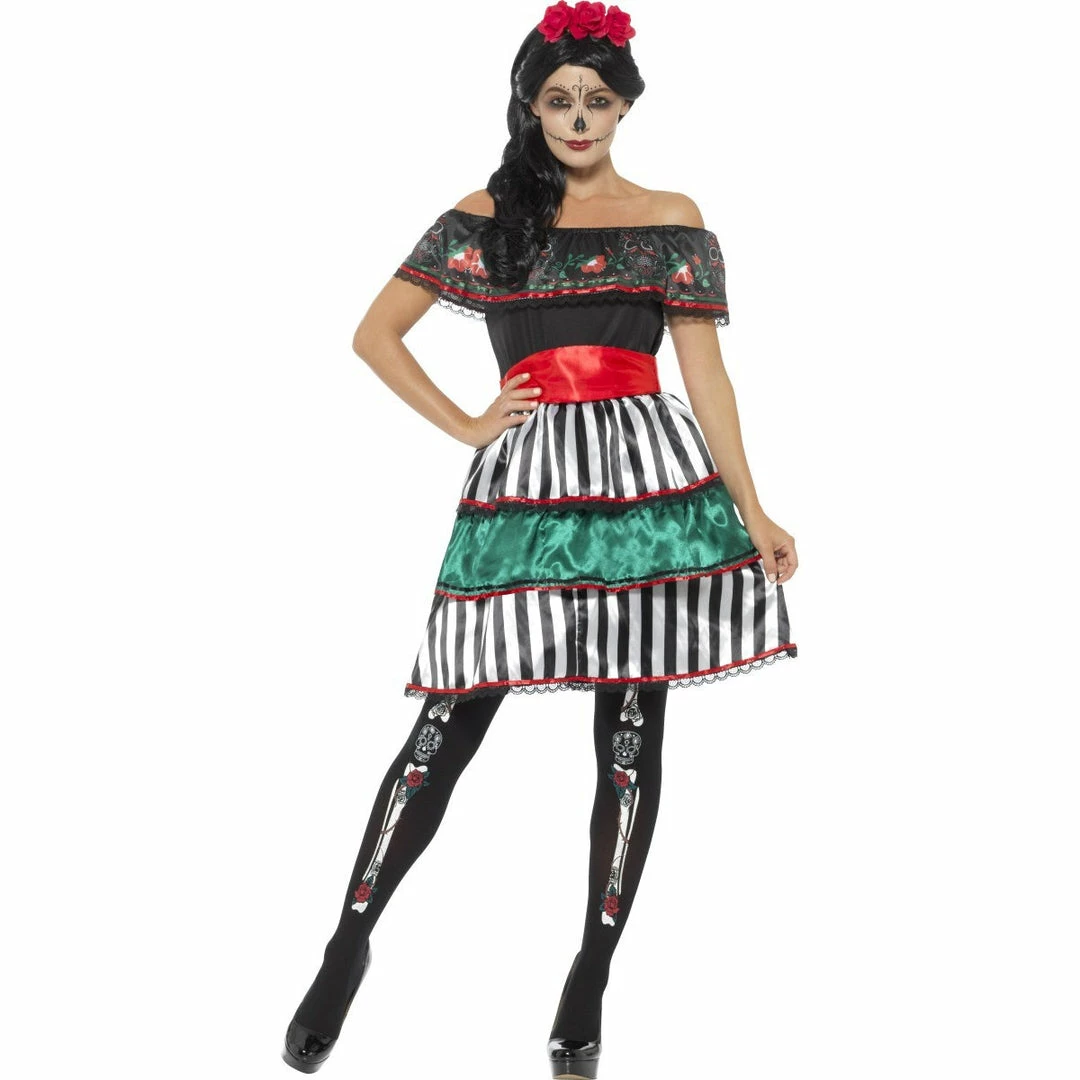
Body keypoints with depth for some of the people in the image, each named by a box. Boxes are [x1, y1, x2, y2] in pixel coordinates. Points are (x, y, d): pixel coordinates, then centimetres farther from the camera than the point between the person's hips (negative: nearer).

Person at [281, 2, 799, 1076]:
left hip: (648, 480, 1)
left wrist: (752, 514, 2)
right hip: (524, 482, -1)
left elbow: (705, 373, 7)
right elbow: (375, 332, 12)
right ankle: (350, 943, 12)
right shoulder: (484, 215, 9)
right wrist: (466, 426, 3)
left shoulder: (673, 219, 10)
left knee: (630, 733, 2)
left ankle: (591, 980, 13)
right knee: (451, 722, -2)